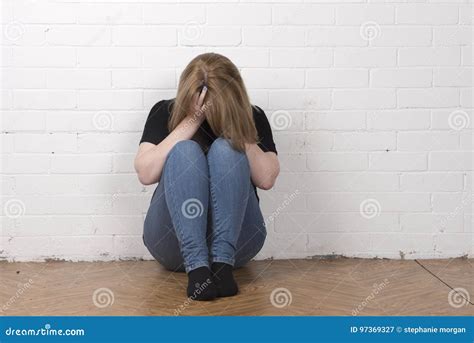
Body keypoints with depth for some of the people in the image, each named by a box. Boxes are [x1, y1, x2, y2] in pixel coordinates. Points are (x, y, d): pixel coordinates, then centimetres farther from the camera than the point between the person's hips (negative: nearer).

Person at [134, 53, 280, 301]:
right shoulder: (165, 112, 3)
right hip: (174, 241, 0)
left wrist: (235, 124, -14)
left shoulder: (252, 117, 4)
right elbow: (146, 173, -13)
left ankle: (222, 262, -30)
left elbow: (266, 178, -11)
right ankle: (196, 266, -34)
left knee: (226, 148, -22)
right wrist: (191, 121, -16)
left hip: (236, 241, 0)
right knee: (185, 151, -24)